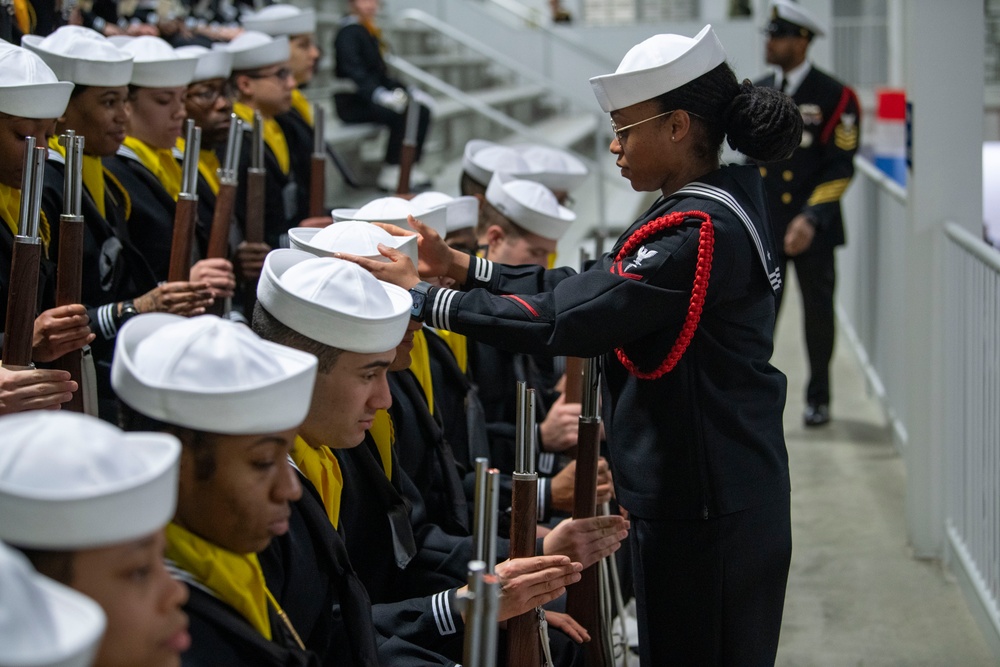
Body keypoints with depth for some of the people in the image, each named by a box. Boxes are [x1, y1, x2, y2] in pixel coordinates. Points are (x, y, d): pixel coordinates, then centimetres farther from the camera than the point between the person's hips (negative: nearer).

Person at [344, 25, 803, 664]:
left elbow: (565, 317, -27)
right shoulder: (730, 201, 7)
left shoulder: (698, 234, -24)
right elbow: (588, 287, 7)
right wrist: (463, 266, 1)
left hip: (704, 509, -9)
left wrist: (422, 297, -20)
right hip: (727, 493, 9)